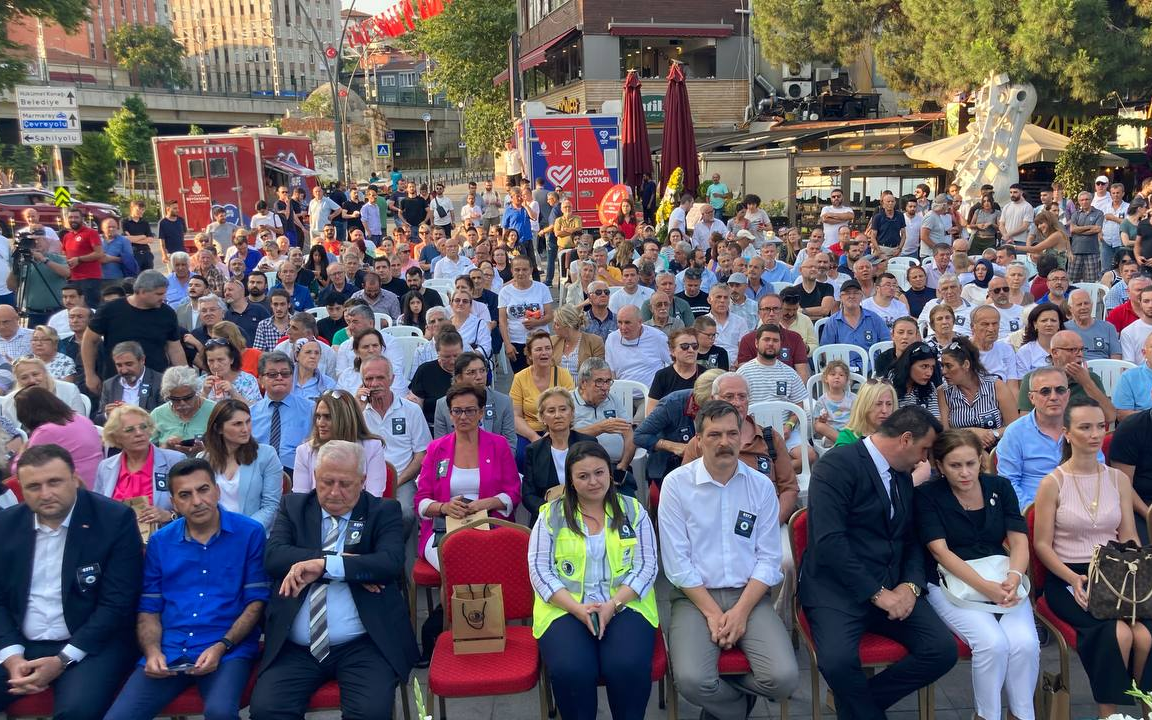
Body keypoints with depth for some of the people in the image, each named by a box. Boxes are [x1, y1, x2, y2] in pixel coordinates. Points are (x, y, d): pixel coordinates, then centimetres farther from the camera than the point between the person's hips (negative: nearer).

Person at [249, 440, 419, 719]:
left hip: (363, 645, -2)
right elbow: (273, 557, -6)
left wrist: (324, 565, -21)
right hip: (295, 647, 2)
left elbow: (391, 562, -13)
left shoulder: (384, 512, 5)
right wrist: (345, 563, -14)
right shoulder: (293, 506, 11)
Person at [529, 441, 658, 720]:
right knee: (570, 671, -30)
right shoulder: (551, 515, 8)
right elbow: (539, 569, 0)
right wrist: (577, 608, -14)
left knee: (628, 667, -29)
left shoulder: (633, 511, 10)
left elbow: (647, 566, 3)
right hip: (566, 608, 0)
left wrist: (613, 605, -12)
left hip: (625, 604, 1)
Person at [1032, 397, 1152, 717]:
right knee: (1119, 634, -28)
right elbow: (1042, 545, -3)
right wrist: (1074, 579, -17)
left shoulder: (1119, 479, 9)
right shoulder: (1052, 483, -3)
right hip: (1068, 578, -3)